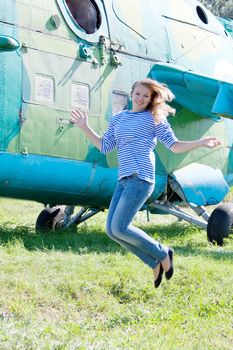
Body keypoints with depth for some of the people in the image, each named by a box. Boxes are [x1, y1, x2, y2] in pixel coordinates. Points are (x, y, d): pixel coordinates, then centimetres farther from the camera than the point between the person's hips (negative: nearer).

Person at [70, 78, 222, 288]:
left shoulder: (155, 118, 4)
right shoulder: (118, 118, 19)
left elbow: (174, 146, 3)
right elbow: (104, 147, 19)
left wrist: (200, 143, -11)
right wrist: (85, 127, 15)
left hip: (141, 178, -7)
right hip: (124, 179, 7)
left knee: (119, 228, -15)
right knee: (112, 230, 1)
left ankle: (163, 254, 4)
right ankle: (155, 263, 11)